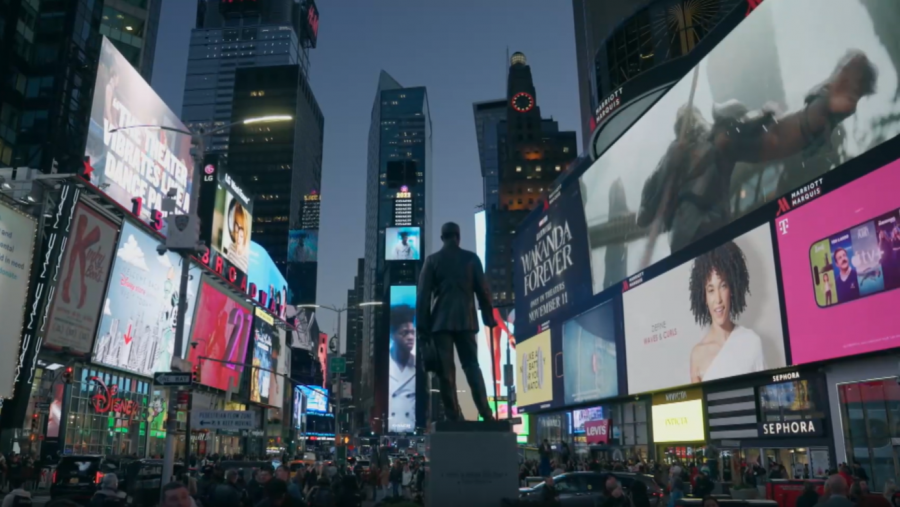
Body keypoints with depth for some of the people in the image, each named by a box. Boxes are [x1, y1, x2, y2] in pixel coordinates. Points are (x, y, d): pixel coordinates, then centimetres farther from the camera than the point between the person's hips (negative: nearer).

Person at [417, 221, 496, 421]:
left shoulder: (432, 260, 4)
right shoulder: (471, 258, 6)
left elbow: (423, 294, 0)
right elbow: (483, 289, 5)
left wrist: (422, 325, 2)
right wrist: (488, 317, 12)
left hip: (441, 321, -1)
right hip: (465, 319, 1)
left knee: (446, 370, 2)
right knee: (472, 366, 6)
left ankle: (454, 417, -1)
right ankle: (485, 413, -5)